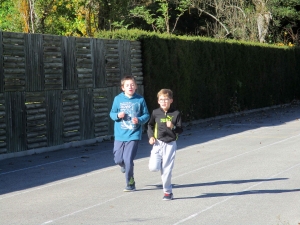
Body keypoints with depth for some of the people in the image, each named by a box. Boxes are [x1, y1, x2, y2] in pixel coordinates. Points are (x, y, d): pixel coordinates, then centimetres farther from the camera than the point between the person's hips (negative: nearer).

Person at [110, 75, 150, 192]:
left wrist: (139, 120, -14)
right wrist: (117, 115, -13)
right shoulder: (118, 99, 0)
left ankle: (130, 183, 6)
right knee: (118, 159, 8)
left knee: (128, 159, -10)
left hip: (133, 135, -2)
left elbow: (146, 115, 6)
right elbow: (112, 113, 8)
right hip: (120, 134, 2)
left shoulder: (140, 100, -2)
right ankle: (124, 165, 46)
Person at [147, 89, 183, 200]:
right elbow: (150, 125, 17)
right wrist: (151, 136, 2)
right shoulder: (156, 113, 1)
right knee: (153, 167, -13)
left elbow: (180, 130, -3)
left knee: (166, 170, 0)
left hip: (170, 144, -1)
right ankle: (160, 162, 23)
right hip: (158, 143, 2)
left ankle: (167, 192, 16)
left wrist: (173, 127, -23)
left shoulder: (176, 114, -4)